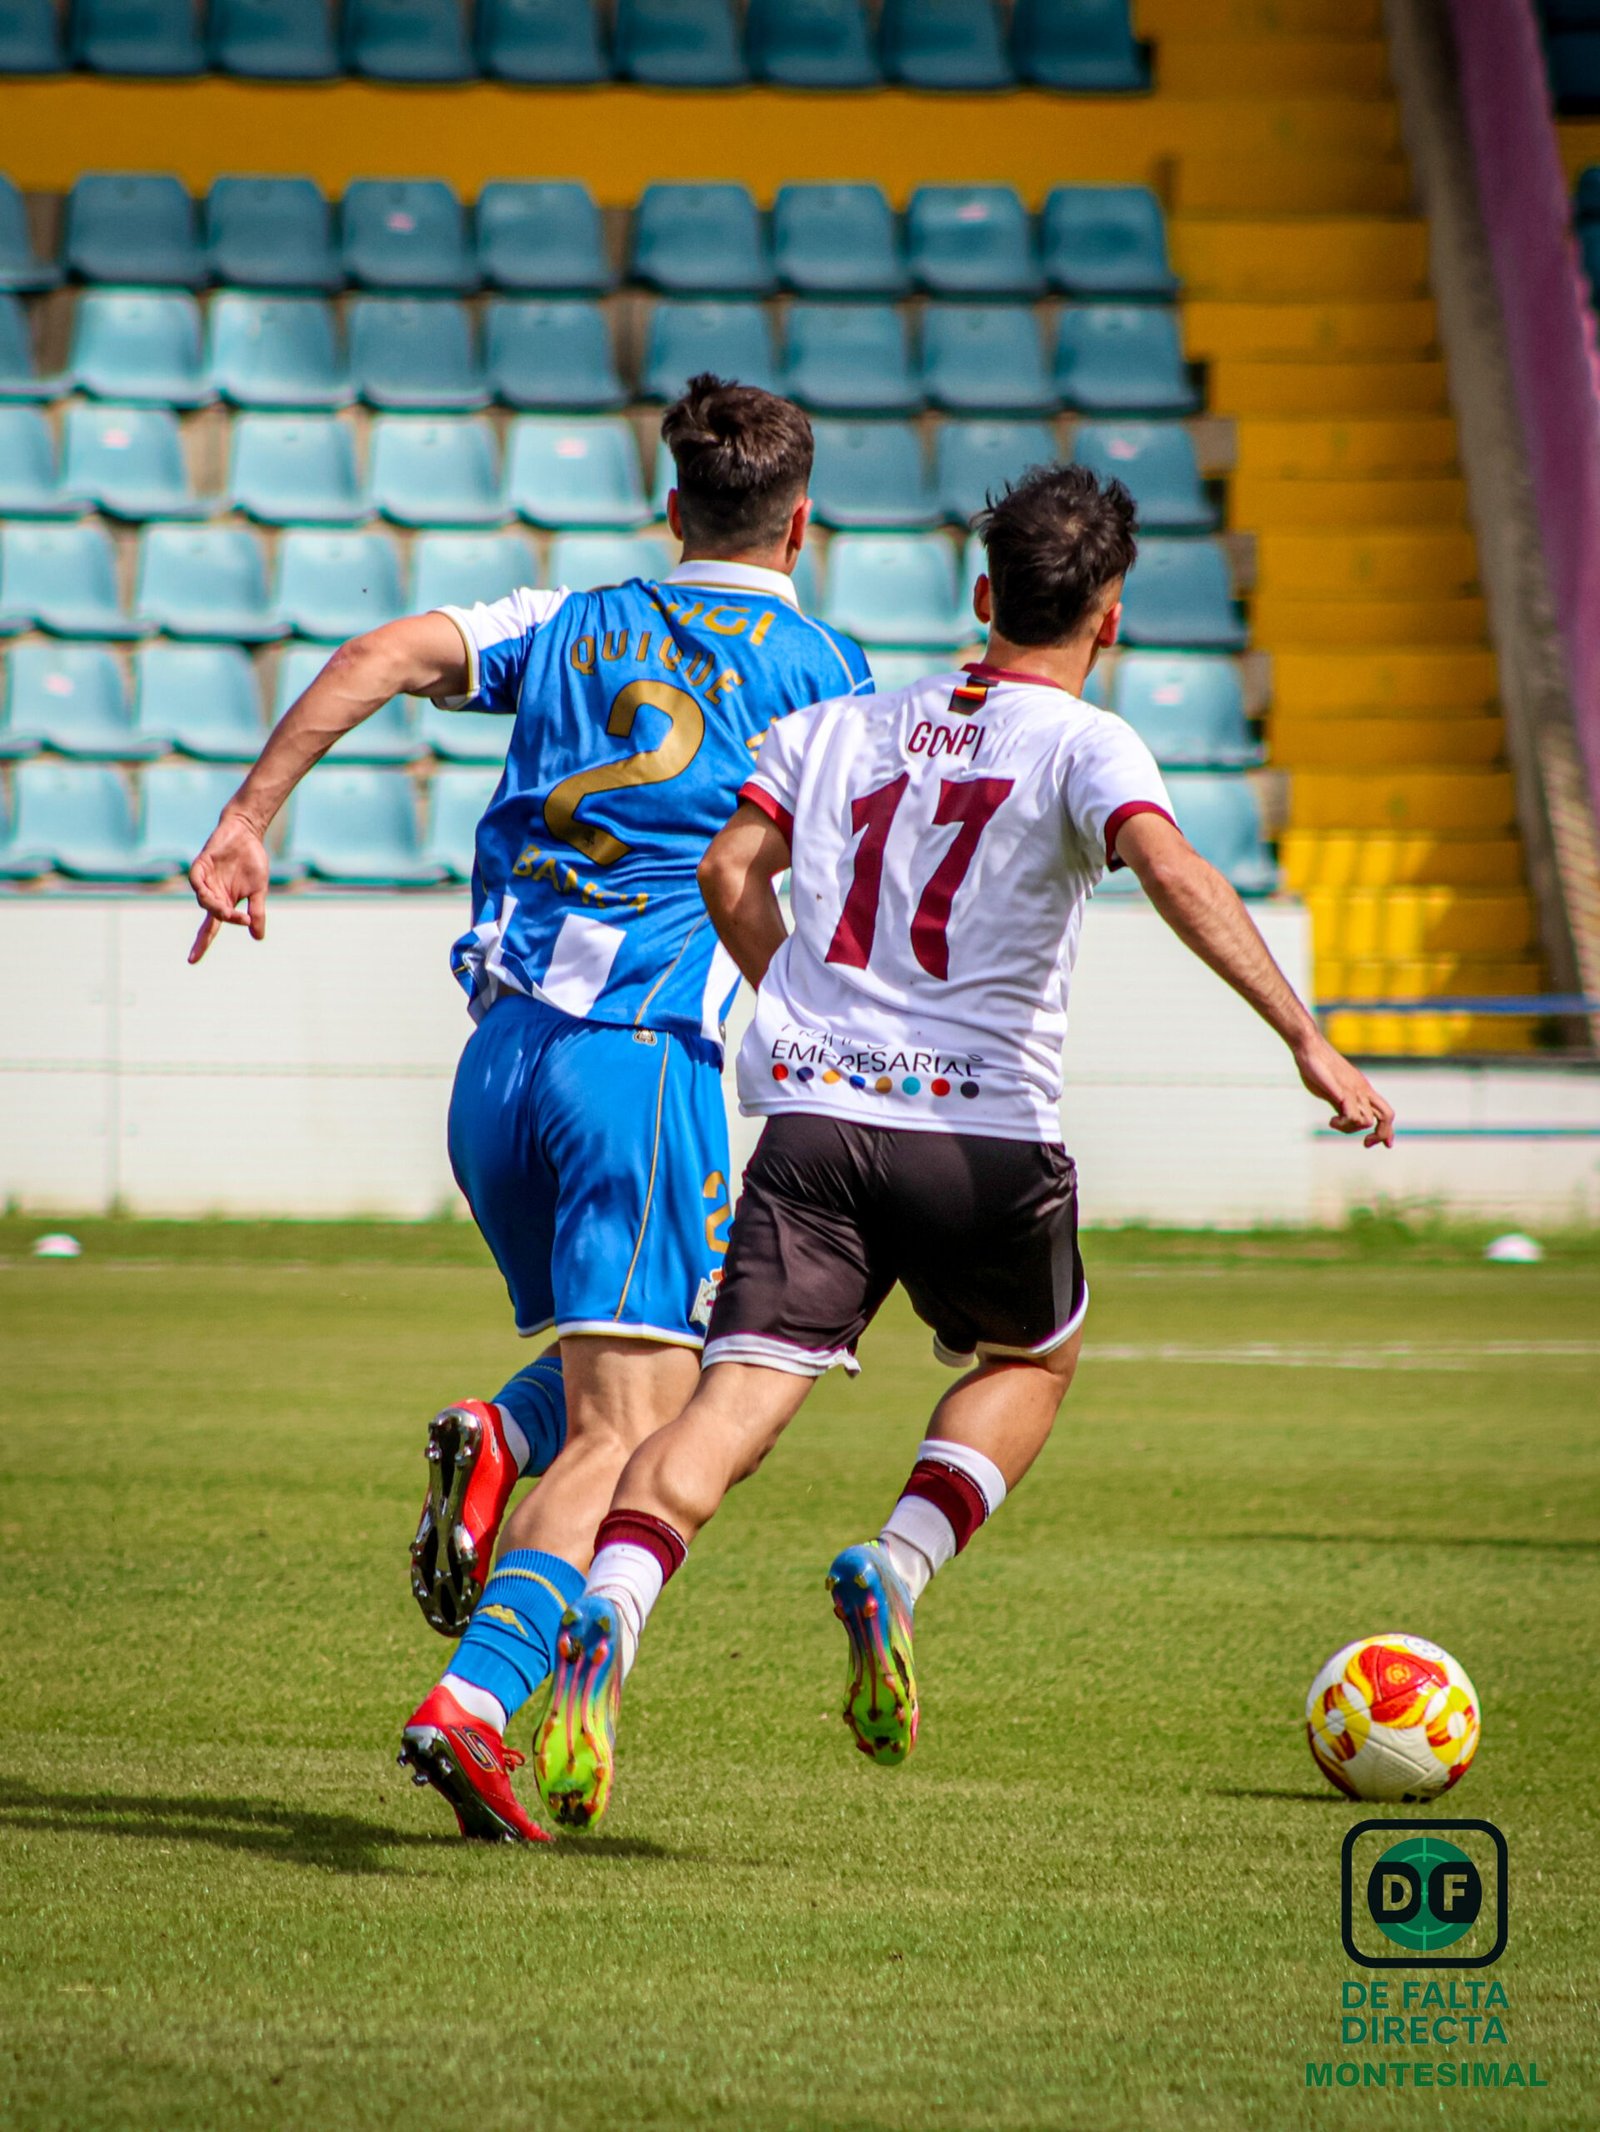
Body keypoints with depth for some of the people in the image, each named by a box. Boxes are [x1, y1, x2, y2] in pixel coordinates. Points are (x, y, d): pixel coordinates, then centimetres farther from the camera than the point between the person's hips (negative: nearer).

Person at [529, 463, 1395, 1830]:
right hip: (986, 1132, -3)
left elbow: (732, 872, 11)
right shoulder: (1083, 745, 2)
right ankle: (897, 1573, 1)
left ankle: (607, 1614, -33)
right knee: (1033, 1361, 25)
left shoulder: (844, 729, 18)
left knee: (734, 1405, -7)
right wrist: (1306, 1041, -21)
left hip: (813, 1113, 3)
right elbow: (1170, 869, -16)